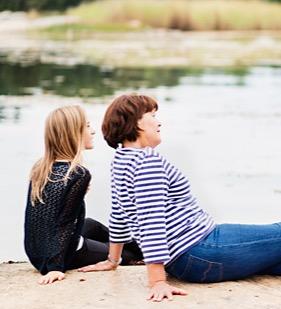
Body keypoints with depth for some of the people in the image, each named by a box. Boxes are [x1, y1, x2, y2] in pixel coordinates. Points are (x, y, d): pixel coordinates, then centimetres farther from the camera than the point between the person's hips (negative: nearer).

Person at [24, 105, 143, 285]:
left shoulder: (40, 168, -1)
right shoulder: (79, 174, -22)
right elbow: (65, 223, -25)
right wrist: (55, 267, -25)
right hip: (64, 255, -8)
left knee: (92, 226, 33)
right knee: (126, 256, 16)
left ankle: (142, 253, 49)